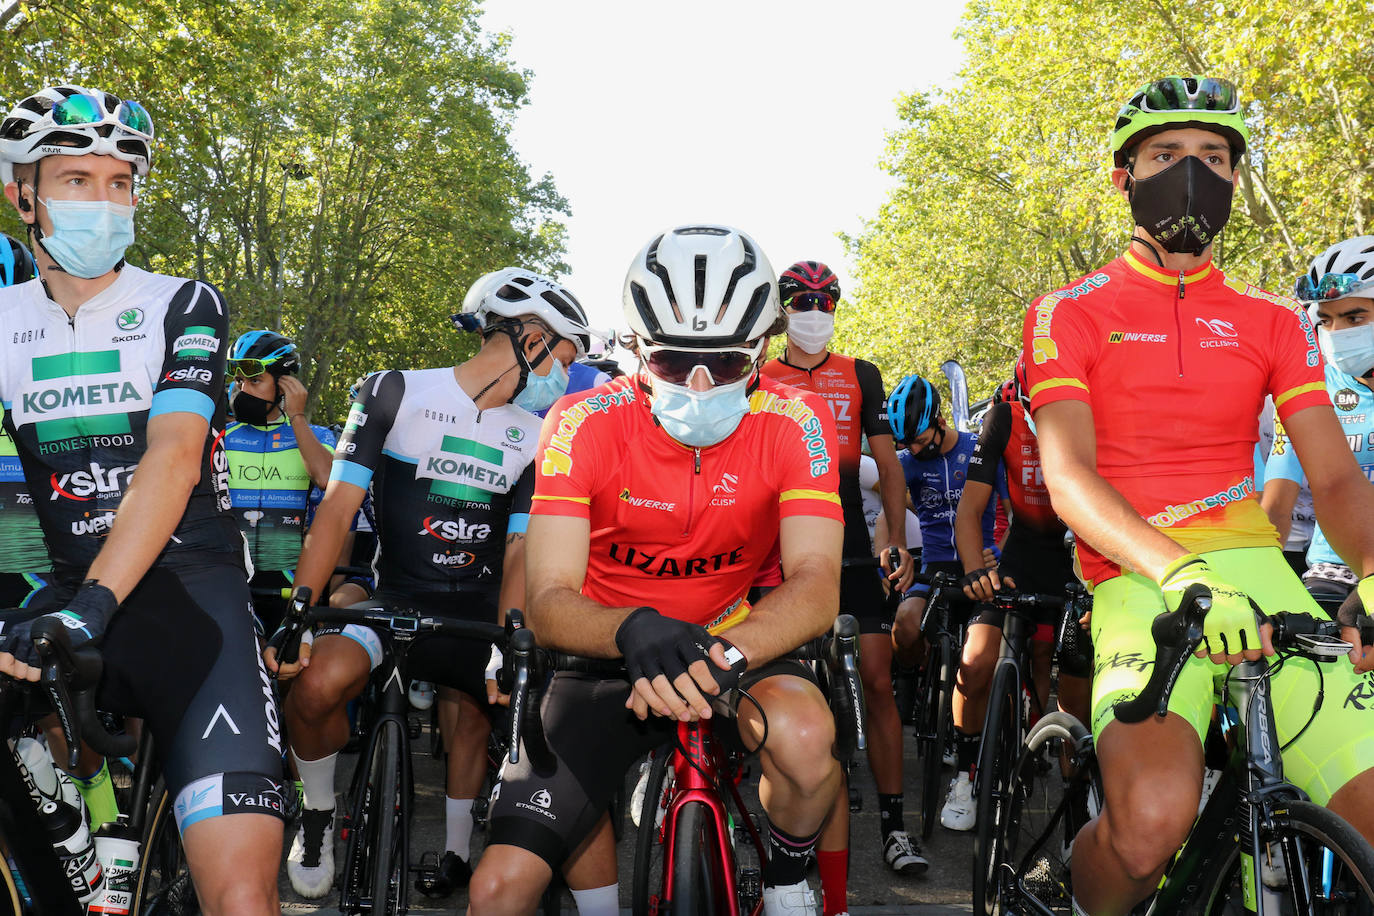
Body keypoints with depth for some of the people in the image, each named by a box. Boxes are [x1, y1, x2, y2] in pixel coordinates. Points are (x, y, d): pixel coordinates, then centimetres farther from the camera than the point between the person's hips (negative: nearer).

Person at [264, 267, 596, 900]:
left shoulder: (534, 438, 7)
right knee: (317, 683, -25)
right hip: (395, 598, -3)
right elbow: (339, 507, -9)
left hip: (475, 609, 4)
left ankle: (456, 853, 28)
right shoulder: (397, 393, -3)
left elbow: (519, 551, 2)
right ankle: (318, 813, 2)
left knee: (470, 720, 2)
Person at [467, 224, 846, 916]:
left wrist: (721, 654, -43)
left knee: (803, 735, -33)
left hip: (739, 645, 1)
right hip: (610, 657, 0)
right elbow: (549, 603, -20)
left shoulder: (793, 423, -14)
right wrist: (633, 628, -43)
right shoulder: (583, 424, -15)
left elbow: (816, 585, -23)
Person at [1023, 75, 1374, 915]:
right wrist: (1180, 574, -26)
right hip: (1138, 582, -3)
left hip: (1258, 571, 4)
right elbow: (1068, 478, -8)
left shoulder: (1272, 321, 17)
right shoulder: (1071, 313, 6)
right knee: (1150, 822, -29)